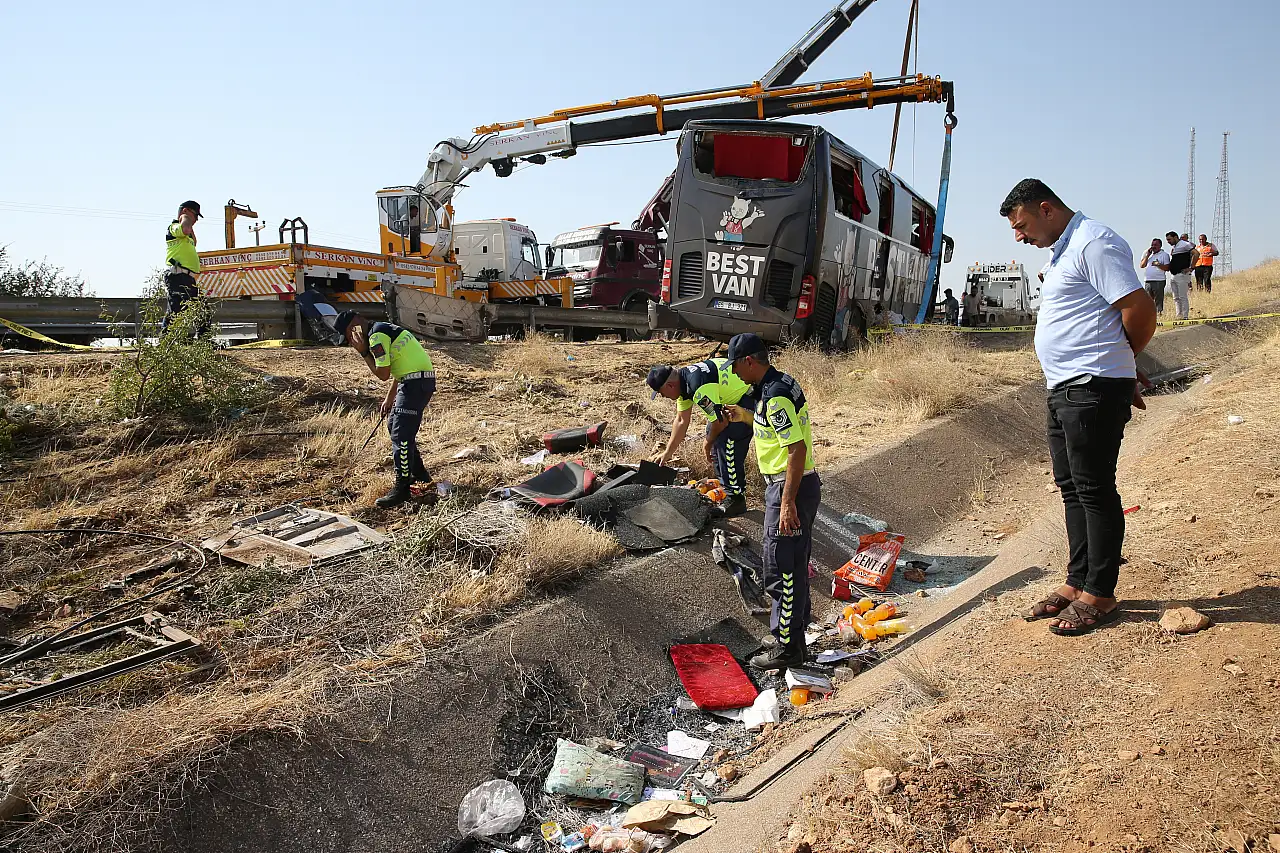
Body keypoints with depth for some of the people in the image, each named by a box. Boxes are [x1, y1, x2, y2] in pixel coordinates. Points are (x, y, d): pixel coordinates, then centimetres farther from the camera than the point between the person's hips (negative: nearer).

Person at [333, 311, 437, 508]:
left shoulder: (377, 336, -13)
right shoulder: (383, 330, 19)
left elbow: (383, 374, -14)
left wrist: (364, 353, -6)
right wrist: (390, 398, 22)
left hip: (416, 382, -10)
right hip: (420, 380, 10)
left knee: (401, 435, -9)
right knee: (394, 424, 21)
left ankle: (402, 488, -6)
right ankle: (418, 472, 30)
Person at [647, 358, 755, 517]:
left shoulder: (700, 388, -30)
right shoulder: (682, 382, 2)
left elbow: (721, 421, -22)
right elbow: (681, 421, 12)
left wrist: (708, 443, -3)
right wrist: (668, 453, 16)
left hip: (750, 396, -11)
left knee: (729, 440, -16)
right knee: (713, 432, 14)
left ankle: (735, 499, -7)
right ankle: (724, 488, 22)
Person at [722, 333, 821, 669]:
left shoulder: (774, 396, -23)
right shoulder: (781, 382, 9)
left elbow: (798, 448, -27)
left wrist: (787, 503, -26)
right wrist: (747, 417, 20)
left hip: (790, 489, -11)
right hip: (801, 483, 11)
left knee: (782, 569, -1)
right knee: (795, 564, 24)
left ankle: (788, 648, 10)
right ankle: (796, 621, 40)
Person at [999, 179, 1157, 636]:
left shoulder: (1094, 244, -12)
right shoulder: (1062, 251, 20)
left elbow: (1141, 311, -18)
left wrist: (1116, 361, -1)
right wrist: (1120, 371, 13)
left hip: (1093, 388, -10)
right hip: (1064, 389, 10)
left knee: (1094, 489, -3)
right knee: (1072, 489, 14)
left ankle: (1099, 593, 6)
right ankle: (1076, 582, 23)